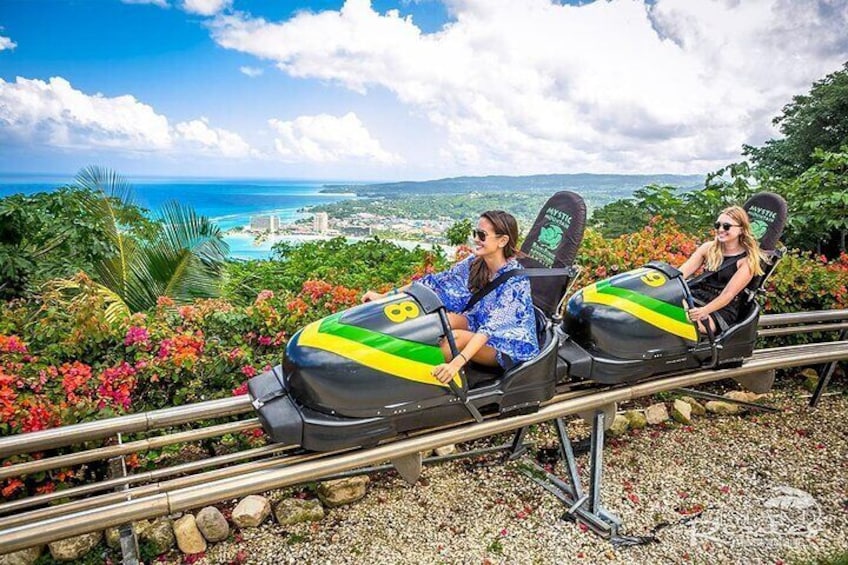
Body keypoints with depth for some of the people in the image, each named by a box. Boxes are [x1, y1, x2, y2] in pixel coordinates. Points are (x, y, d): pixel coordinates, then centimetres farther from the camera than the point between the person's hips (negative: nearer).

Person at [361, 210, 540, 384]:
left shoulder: (516, 279, -24)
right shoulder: (475, 262, -5)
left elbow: (493, 325, -34)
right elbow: (436, 282, -4)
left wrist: (457, 362, -46)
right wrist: (384, 296, -9)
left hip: (514, 345, -6)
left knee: (457, 337, -33)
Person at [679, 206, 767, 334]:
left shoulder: (747, 260, -2)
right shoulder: (708, 248, 12)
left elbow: (729, 293, -14)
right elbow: (682, 272, 2)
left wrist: (704, 311, -30)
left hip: (722, 310, -5)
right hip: (695, 298, 5)